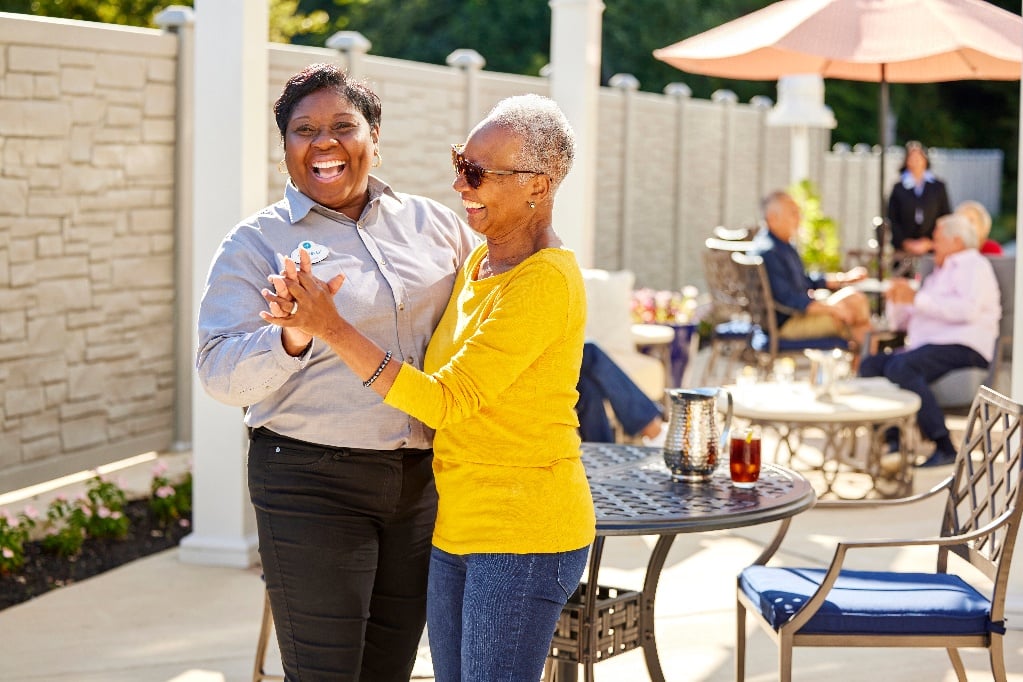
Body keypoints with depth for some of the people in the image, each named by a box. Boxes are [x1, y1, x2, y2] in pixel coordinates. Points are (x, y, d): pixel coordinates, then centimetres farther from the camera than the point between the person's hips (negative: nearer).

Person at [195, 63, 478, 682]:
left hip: (423, 482, 4)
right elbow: (220, 374, -13)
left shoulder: (432, 223, 8)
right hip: (312, 484, -4)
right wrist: (290, 340, -32)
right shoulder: (258, 243, -3)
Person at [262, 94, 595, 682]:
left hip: (525, 531, -9)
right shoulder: (478, 263, 10)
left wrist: (333, 327, -22)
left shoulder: (545, 281, -18)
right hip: (457, 523, 9)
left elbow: (446, 400, -21)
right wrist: (314, 320, 1)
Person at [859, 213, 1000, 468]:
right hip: (927, 347, 9)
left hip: (963, 347, -9)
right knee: (870, 365, -13)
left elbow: (968, 309, -15)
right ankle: (892, 440, -26)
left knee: (899, 367, -32)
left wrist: (917, 299, -13)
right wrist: (895, 300, 9)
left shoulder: (973, 265, 7)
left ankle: (945, 448, -33)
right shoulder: (938, 274, 33)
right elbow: (900, 321, 32)